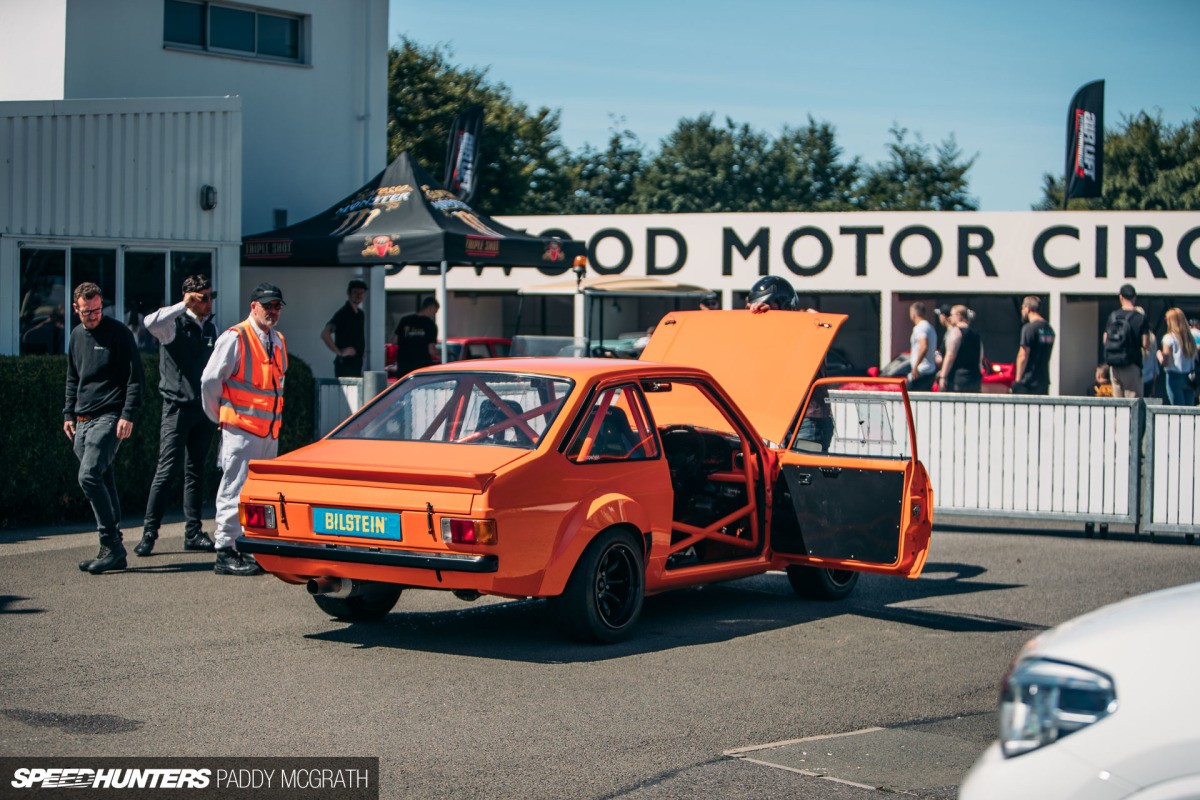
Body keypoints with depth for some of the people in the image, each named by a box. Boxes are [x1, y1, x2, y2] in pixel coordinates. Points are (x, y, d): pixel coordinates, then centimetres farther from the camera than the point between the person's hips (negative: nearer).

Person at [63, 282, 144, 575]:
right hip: (82, 420, 7)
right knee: (103, 481, 7)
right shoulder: (76, 336, 16)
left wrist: (128, 415, -15)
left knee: (89, 476, -19)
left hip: (109, 416, -7)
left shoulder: (118, 333, -5)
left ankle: (112, 545, -14)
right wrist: (69, 414, 17)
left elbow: (135, 377, -7)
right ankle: (113, 551, 10)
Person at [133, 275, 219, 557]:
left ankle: (193, 532, 12)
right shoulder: (175, 324, -6)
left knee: (196, 471, 8)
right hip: (177, 408, -6)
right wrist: (184, 305, -27)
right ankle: (149, 531, -6)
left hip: (204, 409, 6)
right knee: (167, 470, -9)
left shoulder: (212, 329, 13)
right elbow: (151, 323, -30)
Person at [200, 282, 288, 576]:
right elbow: (210, 380, -9)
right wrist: (220, 417, 0)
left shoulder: (278, 341, 15)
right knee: (235, 489, -6)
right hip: (241, 428, -8)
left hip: (270, 430, 8)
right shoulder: (235, 339, -9)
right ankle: (225, 554, -3)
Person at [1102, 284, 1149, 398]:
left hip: (1114, 367, 5)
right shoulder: (1140, 318, -8)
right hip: (1131, 365, -5)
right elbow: (1146, 344, -10)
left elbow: (1105, 340, 8)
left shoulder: (1112, 316, 5)